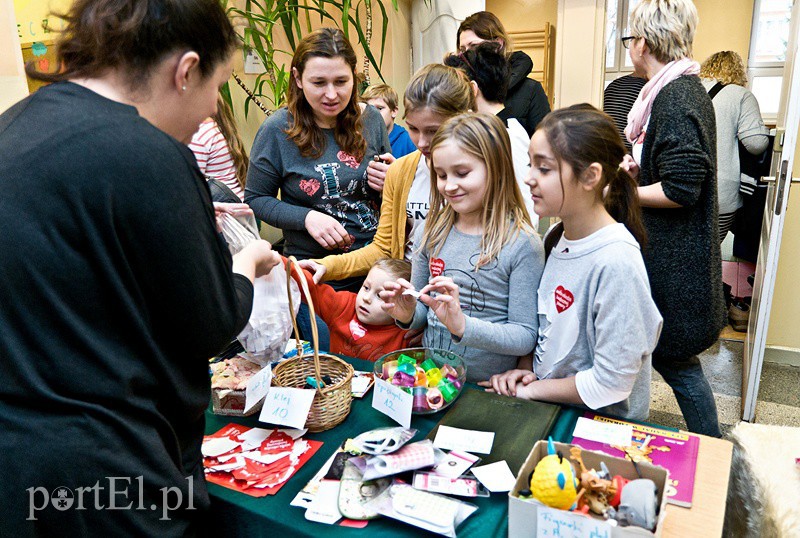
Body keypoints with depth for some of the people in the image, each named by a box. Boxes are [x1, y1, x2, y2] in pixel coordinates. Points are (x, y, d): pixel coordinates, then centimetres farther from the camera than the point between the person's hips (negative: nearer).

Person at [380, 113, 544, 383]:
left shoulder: (523, 244, -9)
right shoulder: (432, 231, 5)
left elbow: (526, 336, -9)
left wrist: (462, 324, -21)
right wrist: (407, 315, -6)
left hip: (490, 388, -3)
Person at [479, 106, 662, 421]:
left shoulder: (616, 261, -24)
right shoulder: (556, 238, 1)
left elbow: (611, 383, -21)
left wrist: (529, 390, -11)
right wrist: (524, 370, -4)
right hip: (547, 407, 7)